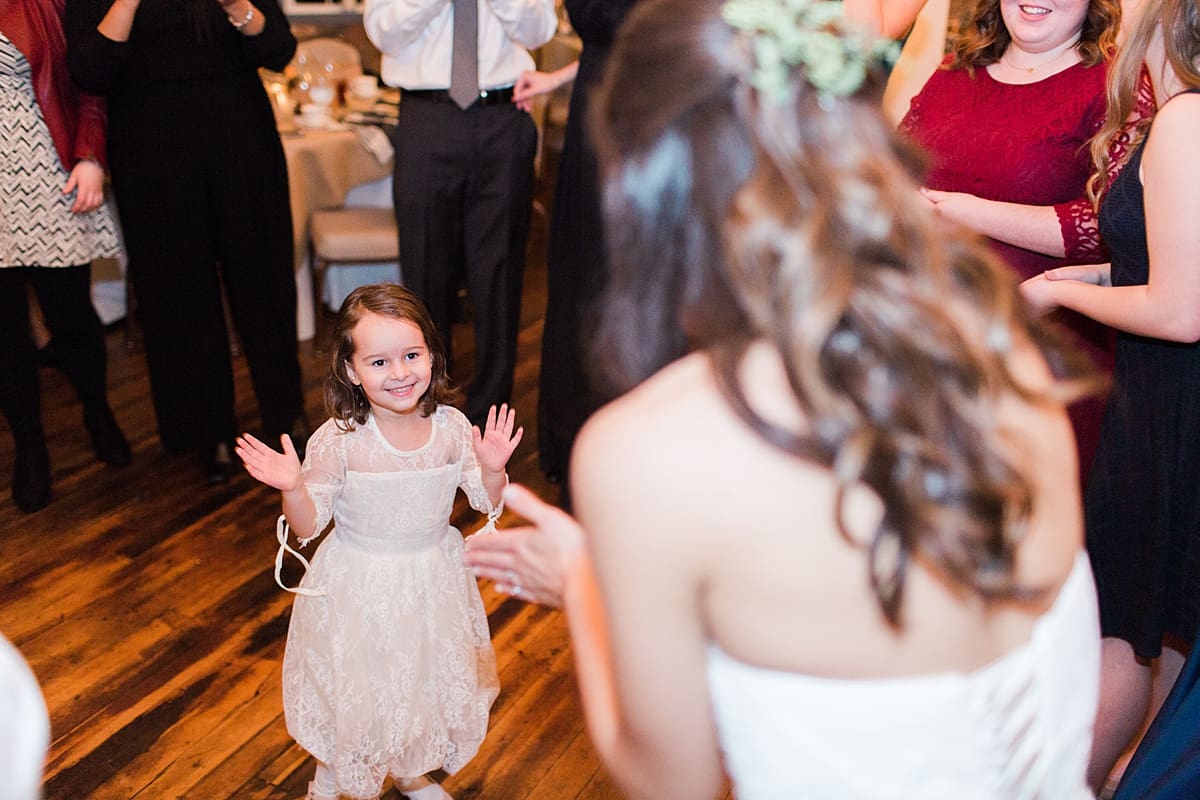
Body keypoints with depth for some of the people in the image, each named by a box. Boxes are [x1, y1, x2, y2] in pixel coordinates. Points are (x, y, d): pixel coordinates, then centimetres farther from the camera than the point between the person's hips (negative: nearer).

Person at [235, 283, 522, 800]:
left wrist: (492, 469, -23)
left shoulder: (451, 427, -12)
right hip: (359, 591, -3)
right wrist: (292, 488, -32)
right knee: (349, 690, 14)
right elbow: (309, 525, -13)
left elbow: (486, 504, -3)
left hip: (432, 584, 3)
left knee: (427, 678, 21)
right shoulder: (339, 440, -20)